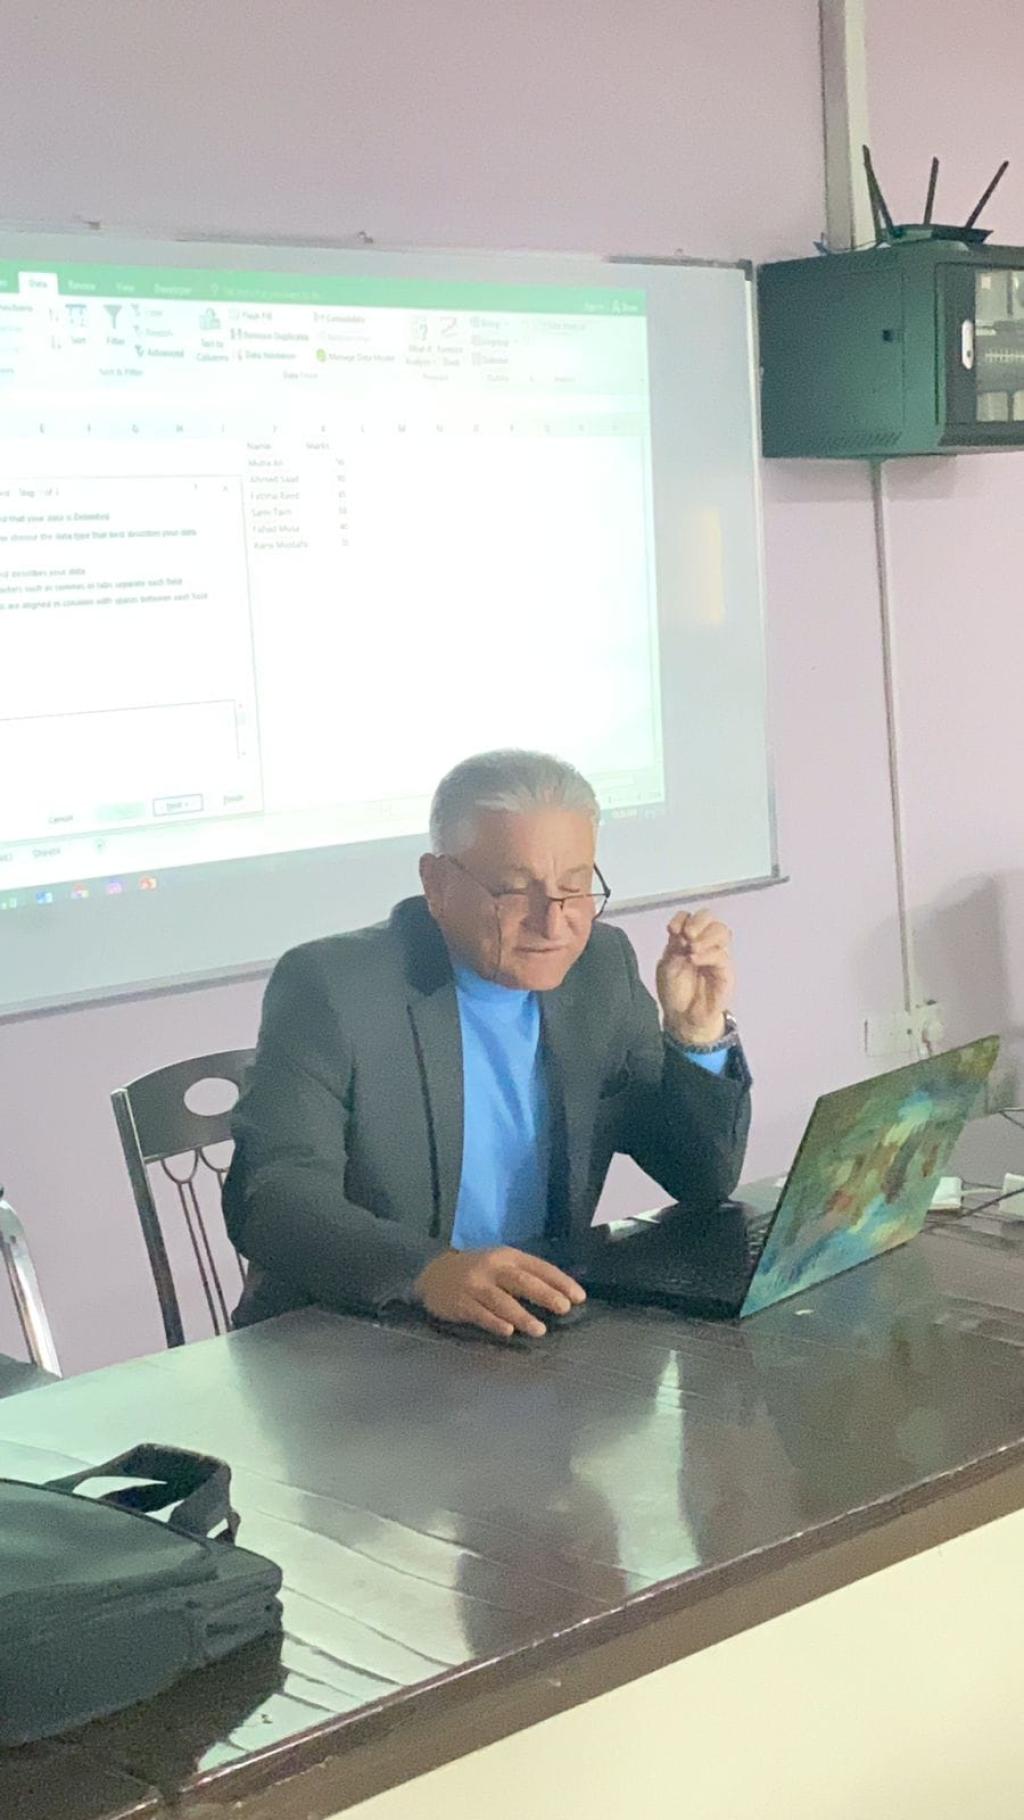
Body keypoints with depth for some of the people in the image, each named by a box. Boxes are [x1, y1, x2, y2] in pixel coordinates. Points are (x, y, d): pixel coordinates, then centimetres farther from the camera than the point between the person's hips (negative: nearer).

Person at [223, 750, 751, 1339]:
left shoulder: (601, 965, 3)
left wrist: (699, 1033, -10)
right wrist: (427, 1272, -37)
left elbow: (704, 1182, 7)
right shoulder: (331, 986, -12)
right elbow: (270, 1197, -21)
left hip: (543, 1325, 3)